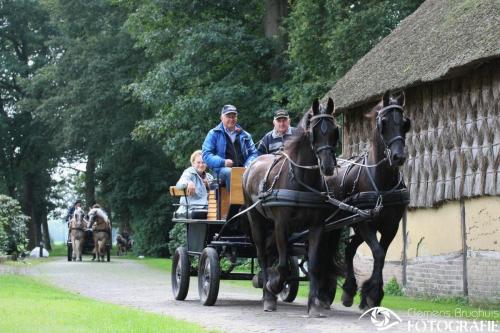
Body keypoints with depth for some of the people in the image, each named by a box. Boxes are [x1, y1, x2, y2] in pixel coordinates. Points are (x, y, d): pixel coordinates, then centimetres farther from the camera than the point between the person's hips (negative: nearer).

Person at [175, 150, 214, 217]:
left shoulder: (209, 177, 19)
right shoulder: (189, 172, 3)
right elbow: (179, 184, -16)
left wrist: (207, 184, -1)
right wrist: (188, 183, -40)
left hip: (206, 209, 6)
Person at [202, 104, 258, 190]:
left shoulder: (244, 135, 24)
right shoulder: (214, 134, 13)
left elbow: (253, 153, 23)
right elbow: (206, 155, 5)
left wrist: (249, 163, -2)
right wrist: (222, 162, -13)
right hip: (222, 169, -2)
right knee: (229, 172, -38)